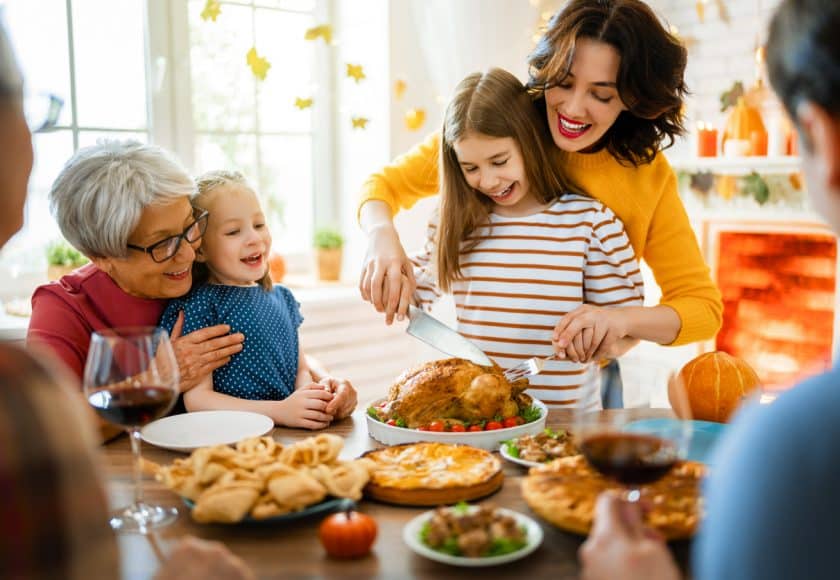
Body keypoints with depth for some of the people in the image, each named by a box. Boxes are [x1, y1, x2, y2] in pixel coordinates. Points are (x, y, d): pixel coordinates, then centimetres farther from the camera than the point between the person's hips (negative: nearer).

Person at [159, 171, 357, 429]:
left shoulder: (281, 297, 13)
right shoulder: (198, 306, -8)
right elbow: (197, 400, -11)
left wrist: (326, 381, -3)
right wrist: (280, 411, -20)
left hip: (292, 435, 7)